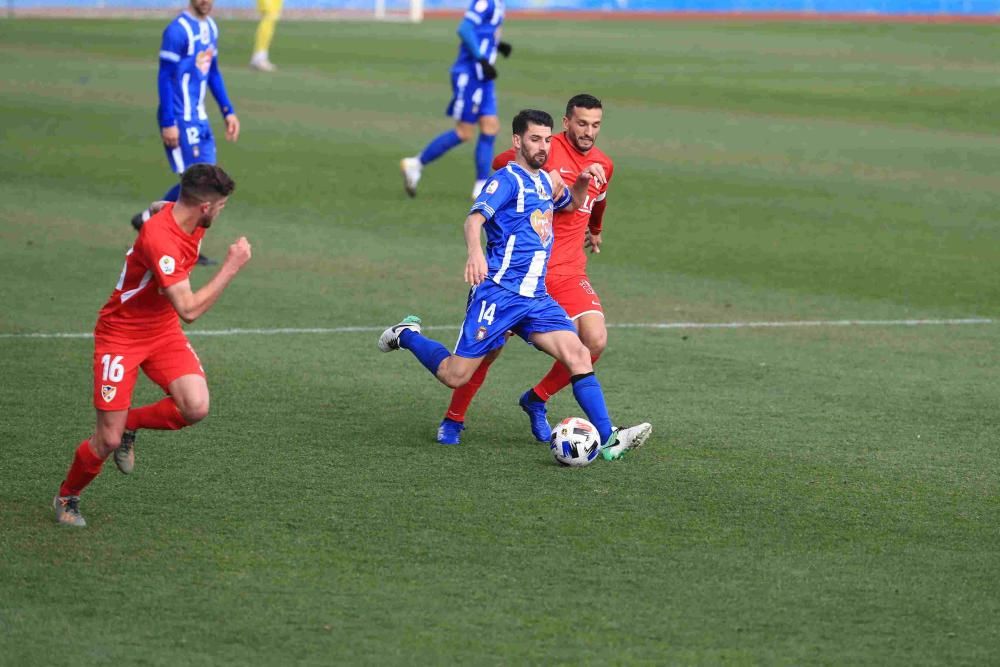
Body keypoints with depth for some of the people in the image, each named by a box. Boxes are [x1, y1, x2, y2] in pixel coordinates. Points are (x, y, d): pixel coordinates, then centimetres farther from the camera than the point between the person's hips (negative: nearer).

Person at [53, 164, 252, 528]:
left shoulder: (190, 221, -6)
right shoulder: (159, 239, -32)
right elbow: (189, 309, -35)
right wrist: (232, 267, -30)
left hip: (164, 332, 7)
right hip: (120, 335, -7)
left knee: (195, 407, -18)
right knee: (107, 441, -5)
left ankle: (129, 423, 11)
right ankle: (66, 498, 25)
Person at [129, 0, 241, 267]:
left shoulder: (211, 27, 11)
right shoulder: (178, 30, -16)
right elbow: (165, 77, -17)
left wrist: (228, 111, 15)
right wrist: (168, 123, -20)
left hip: (199, 119, 9)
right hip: (179, 119, -9)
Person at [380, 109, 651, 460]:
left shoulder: (546, 181, 18)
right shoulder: (507, 179, -8)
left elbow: (571, 204, 40)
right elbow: (474, 219, -23)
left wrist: (582, 181, 17)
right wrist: (475, 251, -45)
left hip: (536, 298, 7)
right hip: (498, 293, -7)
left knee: (578, 355, -11)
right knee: (455, 375, -4)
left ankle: (608, 439, -14)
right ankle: (407, 335, 24)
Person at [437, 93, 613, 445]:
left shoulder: (604, 166, 8)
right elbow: (498, 166, 4)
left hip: (569, 271, 5)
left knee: (595, 340, -14)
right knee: (490, 347, -4)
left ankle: (536, 400, 8)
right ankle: (453, 419, 17)